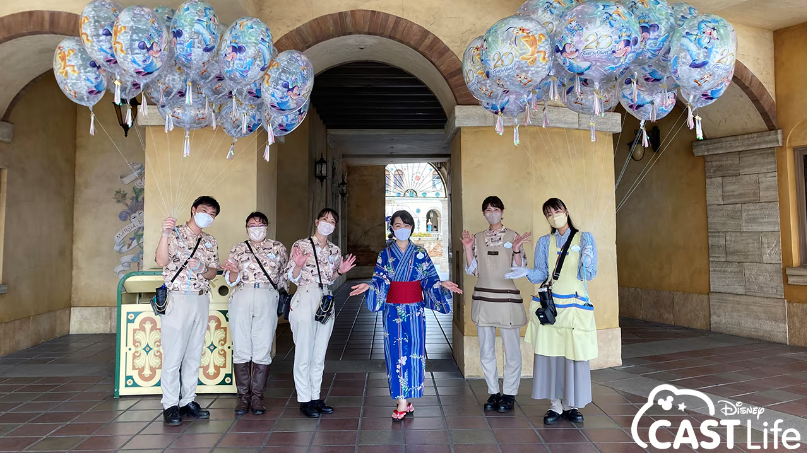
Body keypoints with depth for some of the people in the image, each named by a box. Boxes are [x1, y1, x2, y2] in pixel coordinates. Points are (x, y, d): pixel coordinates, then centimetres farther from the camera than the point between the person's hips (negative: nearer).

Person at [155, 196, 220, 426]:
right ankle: (170, 405, 7)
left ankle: (188, 401, 20)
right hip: (178, 299, -6)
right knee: (173, 354, -2)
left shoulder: (210, 242, 12)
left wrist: (202, 269, -9)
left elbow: (213, 272, 12)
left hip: (201, 300, 6)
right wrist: (165, 234, -31)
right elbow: (162, 261, -19)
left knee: (194, 354, 10)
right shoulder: (175, 233, -5)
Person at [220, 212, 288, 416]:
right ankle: (243, 396, 10)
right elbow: (231, 280, 8)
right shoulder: (238, 249, 13)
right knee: (241, 349, 0)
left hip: (267, 299, 0)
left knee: (263, 349, -2)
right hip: (242, 298, 1)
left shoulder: (277, 248, 13)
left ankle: (257, 396, 7)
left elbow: (285, 275, 17)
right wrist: (234, 271, -13)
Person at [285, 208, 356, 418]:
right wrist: (298, 265, -22)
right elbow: (293, 278, -4)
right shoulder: (301, 245, -4)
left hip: (326, 302, 6)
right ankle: (304, 400, 10)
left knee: (320, 354, 12)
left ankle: (315, 397, 23)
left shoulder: (335, 250, 11)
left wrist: (340, 271, 2)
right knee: (304, 353, -1)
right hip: (305, 300, -5)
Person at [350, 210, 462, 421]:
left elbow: (429, 280, 3)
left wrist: (442, 284, -16)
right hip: (393, 309, 0)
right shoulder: (385, 254, 4)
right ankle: (404, 402, 9)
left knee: (413, 352, 0)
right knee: (395, 353, 1)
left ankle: (403, 402, 10)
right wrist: (368, 286, -18)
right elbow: (381, 281, 1)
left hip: (414, 309, 0)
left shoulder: (420, 254, 4)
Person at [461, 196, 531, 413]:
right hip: (483, 298, 3)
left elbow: (521, 269, -3)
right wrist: (468, 248, -5)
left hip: (507, 298, -3)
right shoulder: (478, 238, 9)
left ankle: (509, 394, 14)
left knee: (511, 349, 0)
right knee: (486, 350, 9)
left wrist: (516, 249, -18)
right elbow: (472, 270, 6)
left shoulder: (513, 236, 1)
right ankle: (493, 392, 21)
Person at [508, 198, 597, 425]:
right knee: (550, 353, 2)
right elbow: (541, 274, 6)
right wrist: (526, 273, -14)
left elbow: (589, 275, -1)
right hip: (549, 304, 1)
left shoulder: (584, 239, 4)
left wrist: (586, 263, -22)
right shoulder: (544, 242, 10)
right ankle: (555, 405, 14)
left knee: (574, 355, 1)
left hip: (575, 304, -1)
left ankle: (570, 405, 17)